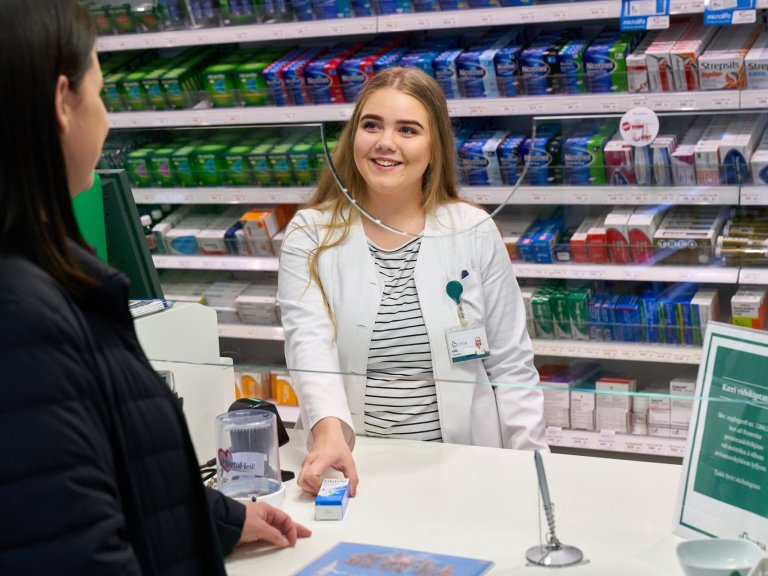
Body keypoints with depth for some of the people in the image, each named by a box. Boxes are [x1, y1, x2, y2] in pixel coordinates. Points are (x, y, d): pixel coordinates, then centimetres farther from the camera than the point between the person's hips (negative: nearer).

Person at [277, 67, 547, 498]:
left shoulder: (475, 231, 4)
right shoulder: (310, 236, 1)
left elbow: (511, 367, 7)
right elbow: (310, 347, -13)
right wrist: (330, 431, -32)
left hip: (463, 468, 1)